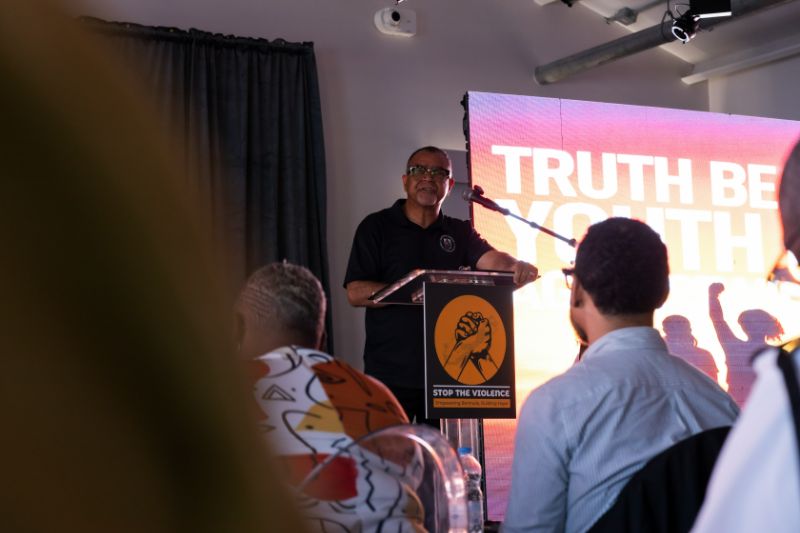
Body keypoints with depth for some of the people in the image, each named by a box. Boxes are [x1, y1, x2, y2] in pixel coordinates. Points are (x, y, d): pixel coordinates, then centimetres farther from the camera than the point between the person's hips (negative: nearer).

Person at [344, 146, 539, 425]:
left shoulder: (459, 232, 12)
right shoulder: (377, 227, 2)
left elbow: (490, 258, -6)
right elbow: (355, 293, -6)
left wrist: (515, 267, -29)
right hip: (390, 373, -3)